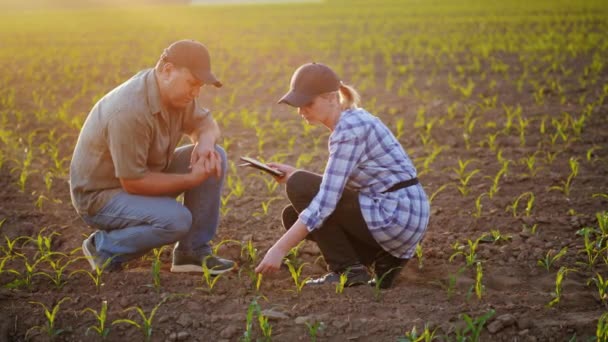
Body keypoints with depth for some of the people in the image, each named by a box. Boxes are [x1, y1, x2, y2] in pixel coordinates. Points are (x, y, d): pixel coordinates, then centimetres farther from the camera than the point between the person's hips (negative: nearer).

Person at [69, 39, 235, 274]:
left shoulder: (176, 92, -7)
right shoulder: (130, 112, -33)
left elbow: (205, 123, 9)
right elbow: (133, 183, -28)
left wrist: (206, 143, -16)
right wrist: (192, 179, -23)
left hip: (141, 175, 9)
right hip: (101, 194, -9)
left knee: (214, 157, -4)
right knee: (176, 219, -31)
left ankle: (193, 251, 2)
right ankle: (104, 246, -5)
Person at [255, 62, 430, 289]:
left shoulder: (349, 129, -18)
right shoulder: (351, 120, 11)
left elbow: (326, 201, -24)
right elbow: (338, 184, 20)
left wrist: (280, 249, -24)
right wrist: (294, 173, 6)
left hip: (395, 218, -9)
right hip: (402, 218, 9)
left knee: (298, 186, -8)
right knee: (294, 216, 11)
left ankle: (347, 270, -4)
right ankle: (384, 257, 8)